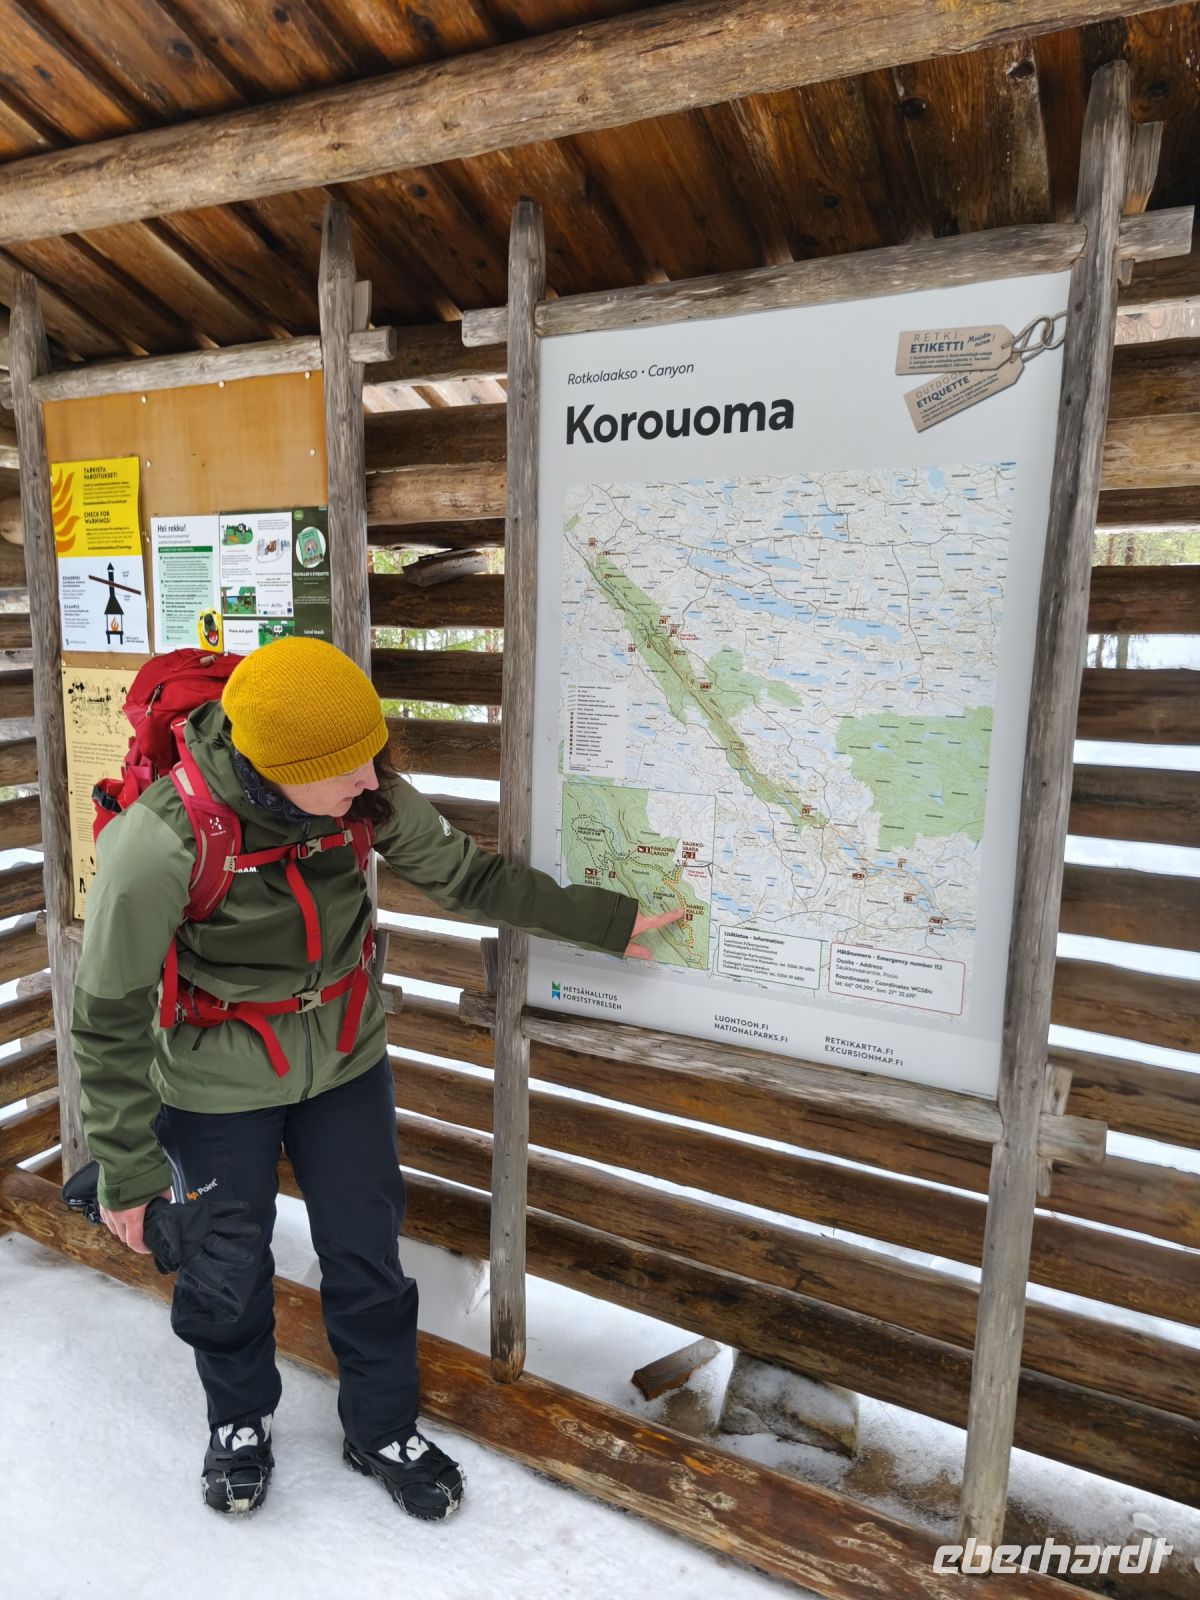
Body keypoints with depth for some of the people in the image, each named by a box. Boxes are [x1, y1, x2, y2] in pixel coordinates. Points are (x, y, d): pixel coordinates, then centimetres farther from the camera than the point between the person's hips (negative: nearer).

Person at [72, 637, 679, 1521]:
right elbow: (111, 1019, -18)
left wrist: (606, 920, -1)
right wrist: (128, 1172, -10)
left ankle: (383, 1428, 43)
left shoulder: (367, 794, -19)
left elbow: (467, 875, -4)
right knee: (227, 1274, 18)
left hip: (347, 1063, 3)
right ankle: (240, 1420, 50)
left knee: (368, 1258, 16)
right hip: (216, 1092, -3)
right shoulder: (159, 846, -31)